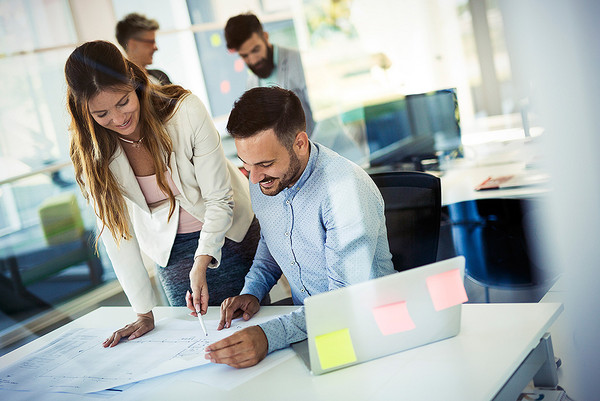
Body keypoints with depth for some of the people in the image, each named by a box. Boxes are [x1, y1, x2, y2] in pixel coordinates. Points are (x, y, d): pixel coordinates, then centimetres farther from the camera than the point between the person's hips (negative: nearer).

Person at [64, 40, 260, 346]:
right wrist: (144, 312, -11)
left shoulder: (185, 111, -25)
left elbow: (220, 198, -20)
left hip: (230, 234, -1)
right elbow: (116, 228, -11)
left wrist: (202, 264, -33)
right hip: (172, 252, 2)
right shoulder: (89, 152, -15)